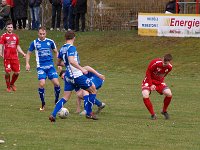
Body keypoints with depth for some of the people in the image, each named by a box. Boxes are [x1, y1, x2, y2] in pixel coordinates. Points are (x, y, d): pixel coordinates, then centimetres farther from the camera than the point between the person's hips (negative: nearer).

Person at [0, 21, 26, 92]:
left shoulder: (15, 36, 15)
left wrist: (23, 53, 11)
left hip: (15, 57, 4)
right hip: (7, 57, -4)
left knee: (17, 72, 0)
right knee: (8, 72, -7)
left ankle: (12, 84, 25)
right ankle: (8, 87, 12)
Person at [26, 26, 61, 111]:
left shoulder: (50, 42, 5)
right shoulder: (35, 43, 3)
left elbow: (56, 52, 17)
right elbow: (28, 54, 12)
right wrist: (27, 63, -1)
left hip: (50, 66, 1)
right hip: (41, 67, -1)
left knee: (56, 83, -8)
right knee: (42, 83, -17)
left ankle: (57, 101, 14)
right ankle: (43, 104, 1)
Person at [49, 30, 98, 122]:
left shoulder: (62, 49, 10)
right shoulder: (71, 48, -14)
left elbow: (58, 63, 22)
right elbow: (71, 61, -29)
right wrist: (81, 69, -28)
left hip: (68, 76, 8)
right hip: (77, 75, -8)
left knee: (65, 98, 10)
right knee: (93, 90, 10)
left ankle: (53, 115, -7)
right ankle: (89, 113, 12)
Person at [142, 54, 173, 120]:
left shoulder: (169, 67, -12)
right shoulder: (155, 63, -28)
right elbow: (148, 73, -16)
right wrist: (151, 85, -20)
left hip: (159, 82, 3)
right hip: (149, 80, -3)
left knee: (169, 94, -19)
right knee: (145, 95, -28)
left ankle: (164, 111, 7)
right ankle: (153, 114, -12)